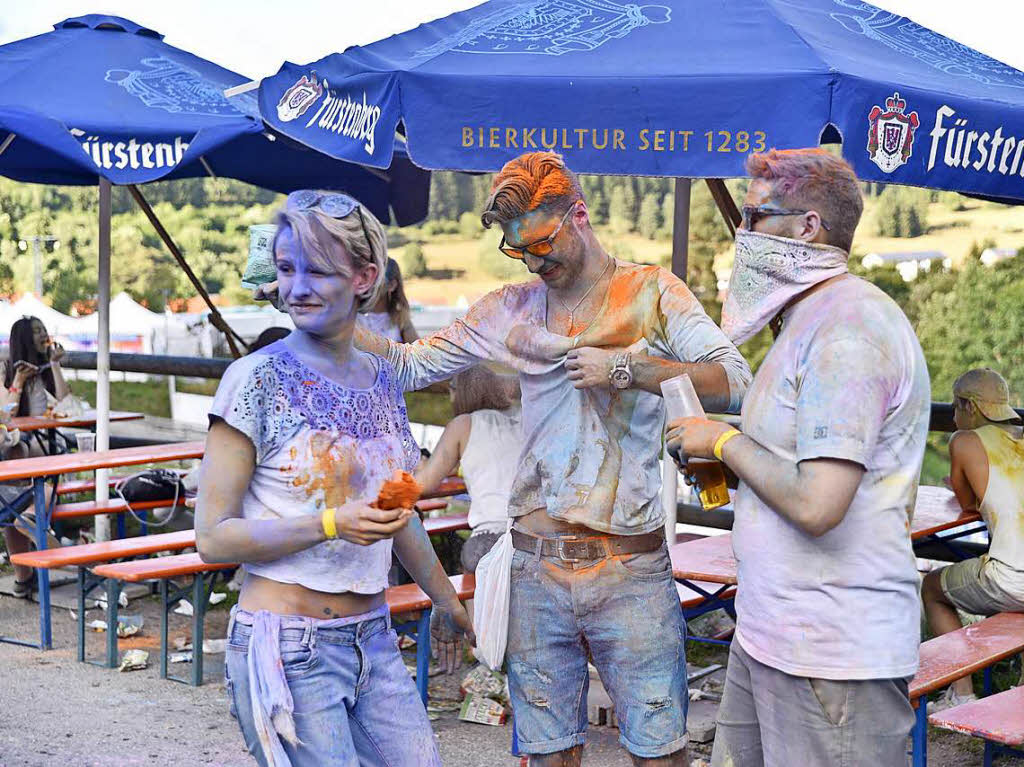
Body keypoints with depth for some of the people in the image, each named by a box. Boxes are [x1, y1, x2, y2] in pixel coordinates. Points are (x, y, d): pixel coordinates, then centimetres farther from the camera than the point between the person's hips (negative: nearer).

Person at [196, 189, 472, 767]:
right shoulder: (257, 380, -10)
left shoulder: (383, 378, 8)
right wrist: (332, 524, -21)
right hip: (287, 648, -6)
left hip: (374, 640, 6)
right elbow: (214, 536, -11)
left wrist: (451, 605, 30)